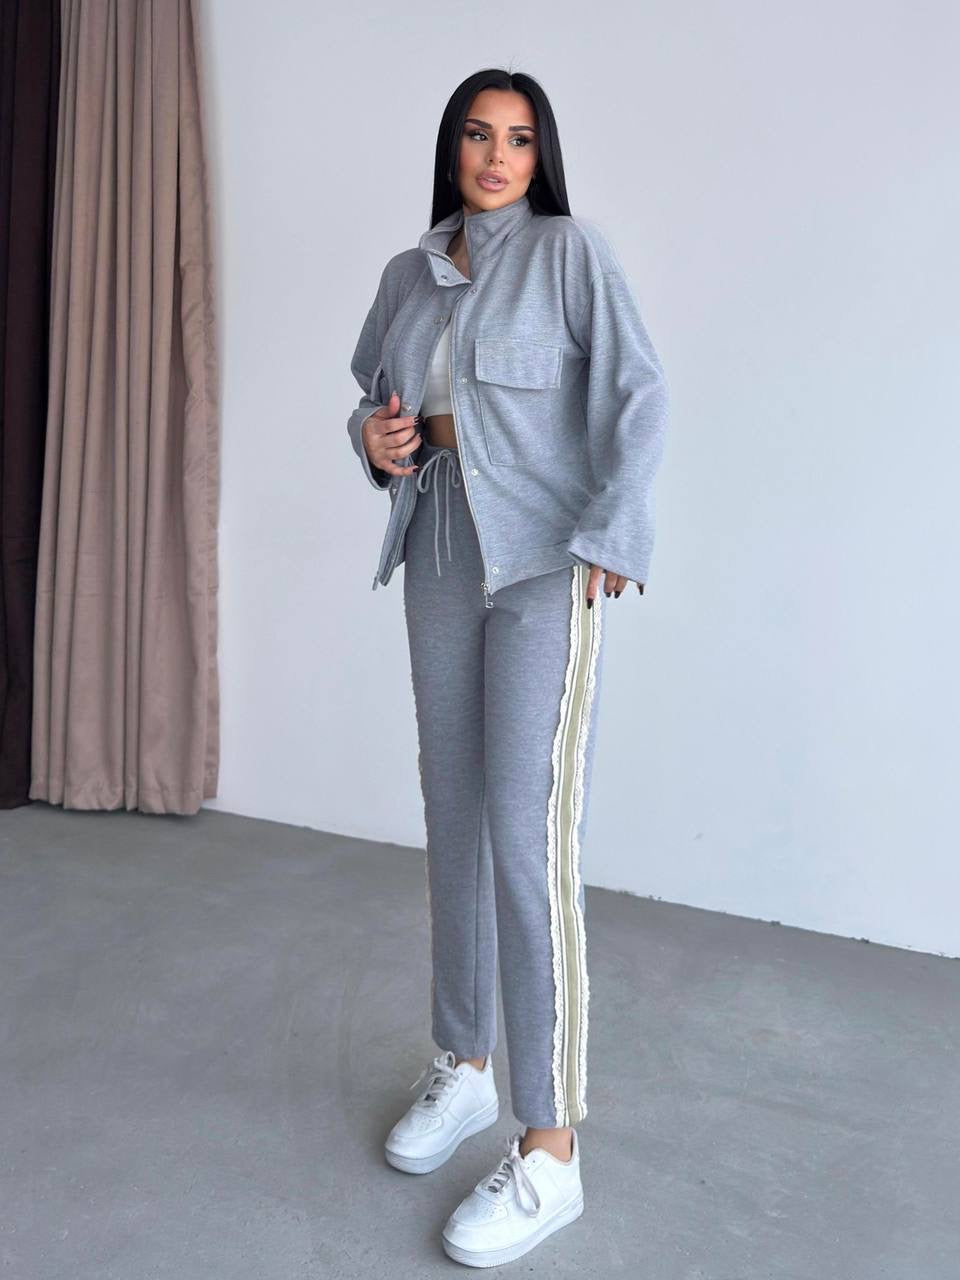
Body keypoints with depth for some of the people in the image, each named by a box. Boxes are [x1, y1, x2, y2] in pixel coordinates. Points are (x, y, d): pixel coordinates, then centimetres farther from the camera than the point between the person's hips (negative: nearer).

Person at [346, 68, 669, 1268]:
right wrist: (374, 438, 1)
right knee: (451, 816, 10)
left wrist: (603, 542, -17)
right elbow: (376, 392, 24)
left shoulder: (569, 247, -2)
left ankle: (550, 1150, 1)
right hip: (439, 553, 6)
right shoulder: (408, 273, 14)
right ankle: (462, 1067, 28)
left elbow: (638, 395, -9)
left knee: (529, 837, -10)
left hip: (544, 562, -6)